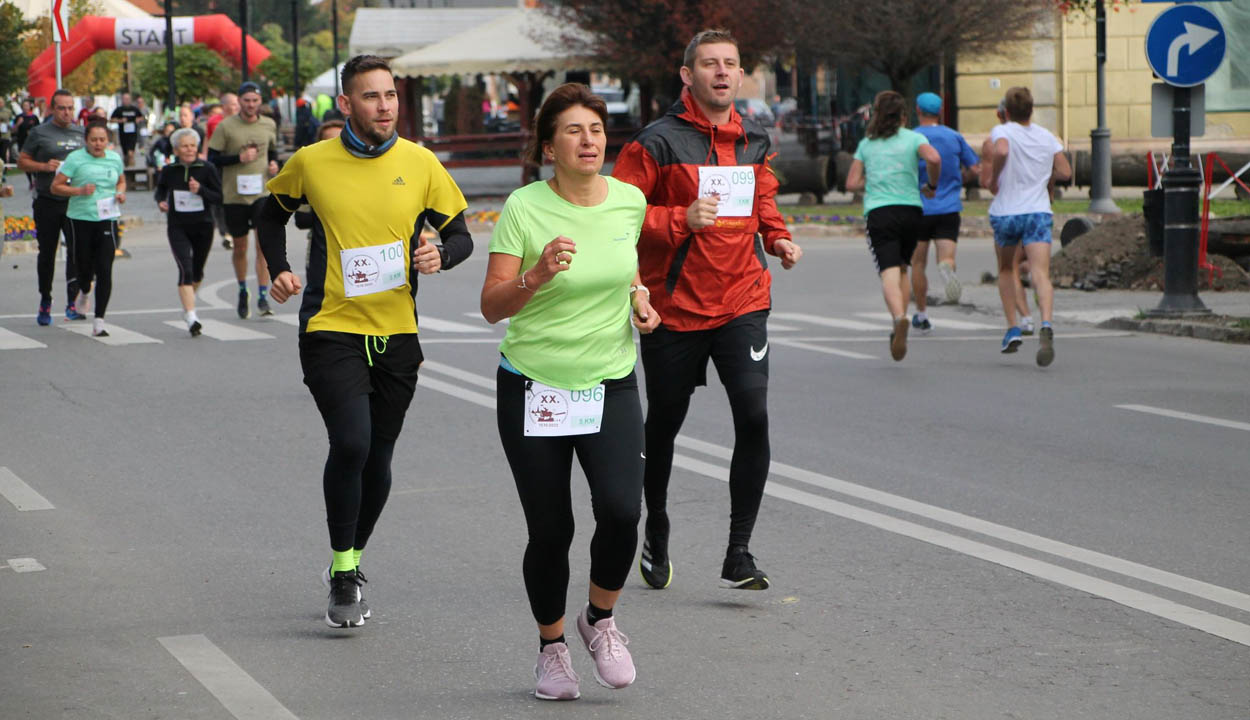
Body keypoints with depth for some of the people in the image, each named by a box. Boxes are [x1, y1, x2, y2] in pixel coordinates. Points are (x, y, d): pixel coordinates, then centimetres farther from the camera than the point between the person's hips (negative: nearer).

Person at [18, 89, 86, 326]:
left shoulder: (81, 133, 11)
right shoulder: (39, 133, 1)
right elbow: (22, 162, 3)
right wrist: (44, 166, -14)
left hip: (76, 202, 1)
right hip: (47, 202, -1)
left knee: (77, 251, -10)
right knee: (47, 254, 8)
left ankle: (72, 303, -8)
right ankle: (45, 303, 22)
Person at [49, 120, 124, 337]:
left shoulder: (114, 159, 9)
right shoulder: (75, 159, -5)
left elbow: (121, 181, 27)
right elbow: (55, 187, -4)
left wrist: (121, 193, 5)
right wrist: (79, 190, -18)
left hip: (107, 220, 2)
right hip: (80, 219, -2)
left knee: (104, 271, -7)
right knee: (83, 269, 4)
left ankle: (99, 320, -4)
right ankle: (84, 295, 42)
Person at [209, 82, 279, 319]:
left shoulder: (269, 125, 6)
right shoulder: (226, 127, -5)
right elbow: (212, 159, -5)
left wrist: (274, 164, 2)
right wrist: (239, 158, -17)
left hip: (262, 192, 1)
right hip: (234, 195, -1)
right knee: (240, 248, 11)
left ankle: (263, 296, -12)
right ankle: (242, 292, 32)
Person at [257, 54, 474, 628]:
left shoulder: (420, 164, 0)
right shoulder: (311, 163, -3)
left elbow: (460, 235, 7)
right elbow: (272, 214, 16)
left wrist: (441, 255, -15)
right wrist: (279, 269, 0)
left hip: (397, 333, 3)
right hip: (331, 329, -3)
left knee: (377, 460, 10)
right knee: (351, 443, -20)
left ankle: (350, 562, 32)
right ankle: (344, 571, -4)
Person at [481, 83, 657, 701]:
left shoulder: (629, 200, 1)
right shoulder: (524, 208, -11)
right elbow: (492, 306, -15)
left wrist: (639, 297, 2)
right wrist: (538, 275, -32)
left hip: (611, 387, 2)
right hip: (532, 389, -2)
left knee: (621, 510, -18)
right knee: (550, 532, 1)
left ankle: (599, 618, 11)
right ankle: (551, 647, 27)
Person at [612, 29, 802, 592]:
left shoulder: (754, 142, 9)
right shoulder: (658, 142, -8)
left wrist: (776, 237, 9)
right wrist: (682, 220, -22)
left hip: (742, 302, 3)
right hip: (674, 306, -2)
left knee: (753, 415, -16)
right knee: (664, 423, 12)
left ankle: (738, 554, -11)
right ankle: (656, 529, 38)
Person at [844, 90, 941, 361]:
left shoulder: (866, 144, 12)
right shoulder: (913, 138, 6)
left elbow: (852, 183, 10)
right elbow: (934, 158, -14)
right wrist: (932, 185, 3)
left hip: (878, 213, -1)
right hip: (910, 209, 1)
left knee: (889, 273, -12)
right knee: (902, 269, 19)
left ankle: (899, 317, -40)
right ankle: (898, 331, 10)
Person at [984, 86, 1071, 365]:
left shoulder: (1002, 131, -3)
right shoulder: (1046, 136, 9)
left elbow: (1001, 151, -26)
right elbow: (1065, 172, 9)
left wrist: (993, 179, -11)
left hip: (1005, 212, -1)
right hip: (1039, 212, 1)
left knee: (1006, 270, 22)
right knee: (1041, 275, -12)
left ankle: (1012, 328, 15)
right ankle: (1046, 325, -37)